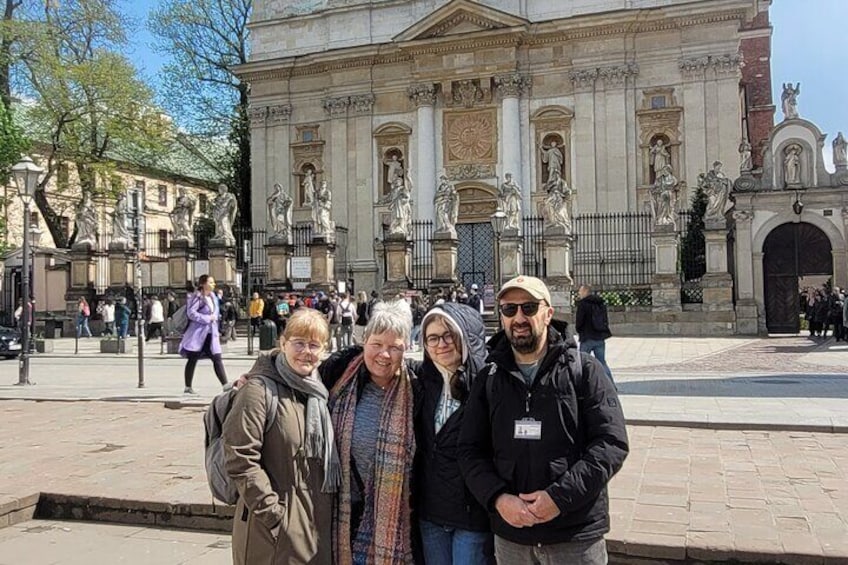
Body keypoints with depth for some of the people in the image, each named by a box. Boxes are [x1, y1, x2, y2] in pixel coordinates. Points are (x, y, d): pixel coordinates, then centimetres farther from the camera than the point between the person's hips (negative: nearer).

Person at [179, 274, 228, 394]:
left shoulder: (212, 297, 13)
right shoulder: (197, 297, -10)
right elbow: (191, 312, -21)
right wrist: (207, 318, -18)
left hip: (211, 334, 7)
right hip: (198, 333, -6)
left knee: (217, 359, 1)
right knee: (193, 359, 4)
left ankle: (226, 386, -1)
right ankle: (188, 387, 15)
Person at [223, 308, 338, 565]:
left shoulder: (318, 390, 8)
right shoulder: (259, 390, -14)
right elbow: (239, 459, -18)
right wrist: (273, 512, -16)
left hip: (319, 522, 6)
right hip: (274, 529, -6)